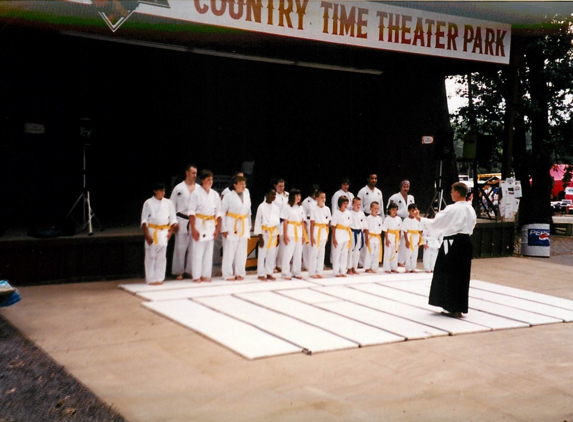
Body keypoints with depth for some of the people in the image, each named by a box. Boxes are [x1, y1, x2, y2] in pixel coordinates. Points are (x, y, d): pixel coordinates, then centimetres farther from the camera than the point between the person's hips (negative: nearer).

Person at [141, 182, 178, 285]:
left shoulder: (168, 203, 5)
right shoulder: (148, 203, -2)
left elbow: (173, 219, 9)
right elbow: (144, 220, -4)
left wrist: (170, 232, -2)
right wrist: (147, 235, -11)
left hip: (163, 232, 2)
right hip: (152, 231, -2)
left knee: (162, 256, 4)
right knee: (150, 256, 0)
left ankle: (159, 278, 11)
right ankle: (151, 279, 6)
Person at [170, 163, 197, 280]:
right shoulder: (179, 188, 0)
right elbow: (172, 205, 1)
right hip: (182, 221, -3)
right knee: (180, 247, 0)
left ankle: (190, 270, 16)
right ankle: (178, 272, 10)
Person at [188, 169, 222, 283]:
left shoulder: (215, 195, 7)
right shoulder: (196, 193, -6)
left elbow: (218, 213, 10)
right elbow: (191, 212, -8)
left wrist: (217, 229, 5)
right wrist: (193, 229, -13)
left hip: (211, 225, 4)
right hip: (199, 224, -4)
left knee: (209, 251, 7)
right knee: (198, 251, -4)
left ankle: (206, 275, 16)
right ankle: (197, 276, 4)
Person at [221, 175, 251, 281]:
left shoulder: (247, 196, 8)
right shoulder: (228, 196, -8)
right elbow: (222, 212, -9)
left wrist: (248, 228, 14)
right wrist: (223, 229, -11)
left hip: (243, 228, 5)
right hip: (231, 227, -5)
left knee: (242, 252, 9)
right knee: (229, 251, -2)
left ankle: (240, 273, 20)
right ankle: (228, 274, 7)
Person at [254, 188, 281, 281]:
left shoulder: (276, 207, 7)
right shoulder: (262, 206, -8)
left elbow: (278, 222, 13)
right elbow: (258, 221, -8)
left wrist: (278, 236, 10)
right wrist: (260, 236, -11)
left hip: (273, 233, 5)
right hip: (264, 233, -5)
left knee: (272, 255, 7)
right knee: (262, 254, -1)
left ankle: (269, 273, 16)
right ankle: (261, 274, 6)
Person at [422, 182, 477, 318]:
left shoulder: (452, 209, -15)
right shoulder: (470, 209, 8)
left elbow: (435, 223, -9)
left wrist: (422, 220, 8)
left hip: (452, 244, -7)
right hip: (465, 243, 7)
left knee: (448, 275, 4)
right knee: (462, 275, 12)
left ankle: (453, 308, 7)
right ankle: (459, 308, 18)